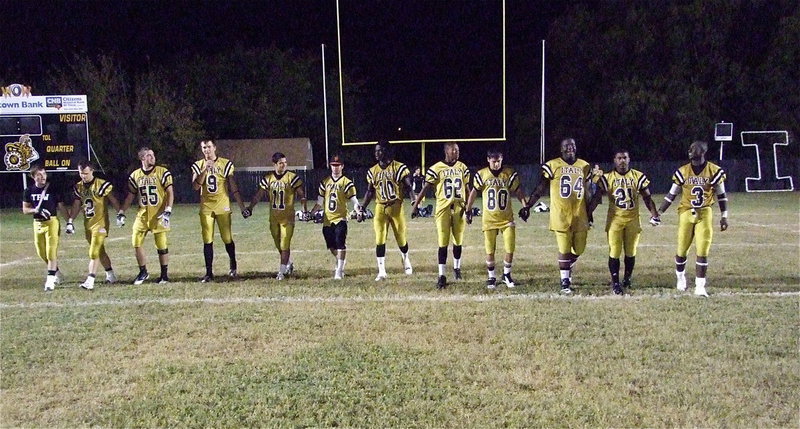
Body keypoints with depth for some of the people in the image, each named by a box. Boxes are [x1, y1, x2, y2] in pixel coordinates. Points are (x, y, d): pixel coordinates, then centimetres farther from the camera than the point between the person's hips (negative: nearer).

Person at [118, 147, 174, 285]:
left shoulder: (162, 172, -4)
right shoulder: (135, 175, 7)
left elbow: (170, 193, -6)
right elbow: (130, 196, 15)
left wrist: (168, 211, -16)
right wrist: (121, 213, 10)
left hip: (158, 215, -3)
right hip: (142, 215, 4)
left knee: (161, 245, 1)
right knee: (136, 243, 0)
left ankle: (164, 274, 15)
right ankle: (143, 272, 17)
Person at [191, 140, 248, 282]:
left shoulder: (226, 164, 1)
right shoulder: (198, 166, 6)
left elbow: (233, 188, 3)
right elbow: (195, 186, -7)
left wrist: (242, 207, 0)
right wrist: (205, 170, -17)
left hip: (223, 207, -1)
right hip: (206, 208, 2)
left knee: (227, 239, 0)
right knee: (207, 241, 3)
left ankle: (233, 265, 25)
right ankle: (209, 273, 10)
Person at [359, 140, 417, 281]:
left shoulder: (399, 168, -5)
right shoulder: (373, 171, 7)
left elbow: (408, 187, -5)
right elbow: (370, 192, 13)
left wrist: (414, 201, -19)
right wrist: (362, 208, 6)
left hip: (396, 207, -3)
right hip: (380, 208, 3)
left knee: (401, 238, 6)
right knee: (380, 240, -5)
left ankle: (406, 261, 37)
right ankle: (382, 272, 0)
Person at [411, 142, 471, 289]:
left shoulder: (463, 167, 8)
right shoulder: (436, 168, -5)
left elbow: (467, 189, 15)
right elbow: (425, 188, -2)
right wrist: (415, 205, -6)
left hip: (459, 208, 4)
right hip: (443, 209, -3)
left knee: (458, 241, 12)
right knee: (443, 243, -6)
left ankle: (457, 268, 34)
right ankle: (442, 276, -2)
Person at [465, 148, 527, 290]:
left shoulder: (510, 174, -4)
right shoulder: (482, 174, -4)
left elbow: (518, 191, 5)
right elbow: (474, 192, 7)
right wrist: (468, 210, 10)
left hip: (507, 218, 0)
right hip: (489, 218, 0)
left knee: (510, 249, -3)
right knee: (490, 251, 4)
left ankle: (507, 275, 20)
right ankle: (492, 277, 22)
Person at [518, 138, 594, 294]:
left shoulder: (584, 166, 11)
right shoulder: (552, 165, -3)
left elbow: (586, 192, 18)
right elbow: (540, 189, 0)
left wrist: (589, 213, 19)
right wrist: (527, 206, -5)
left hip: (580, 215, 4)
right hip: (560, 215, -4)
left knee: (579, 249, 8)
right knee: (564, 249, -3)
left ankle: (568, 271, 35)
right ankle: (565, 281, 10)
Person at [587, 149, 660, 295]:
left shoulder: (638, 176, 1)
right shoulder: (607, 178, -2)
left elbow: (647, 198, 7)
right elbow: (596, 198, -1)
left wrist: (655, 216, 3)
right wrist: (587, 215, -6)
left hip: (633, 219, 2)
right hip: (614, 219, -1)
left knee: (631, 252, 8)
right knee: (614, 253, -3)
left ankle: (627, 279, 27)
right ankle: (615, 282, 8)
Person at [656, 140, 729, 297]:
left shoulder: (714, 171, -4)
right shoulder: (682, 172, -2)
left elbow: (721, 196, 5)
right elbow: (671, 195, 4)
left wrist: (724, 216, 0)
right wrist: (658, 213, 0)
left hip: (704, 214, -1)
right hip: (686, 213, 1)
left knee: (702, 252, -5)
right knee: (681, 251, 5)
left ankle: (700, 286, 2)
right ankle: (680, 277, 32)